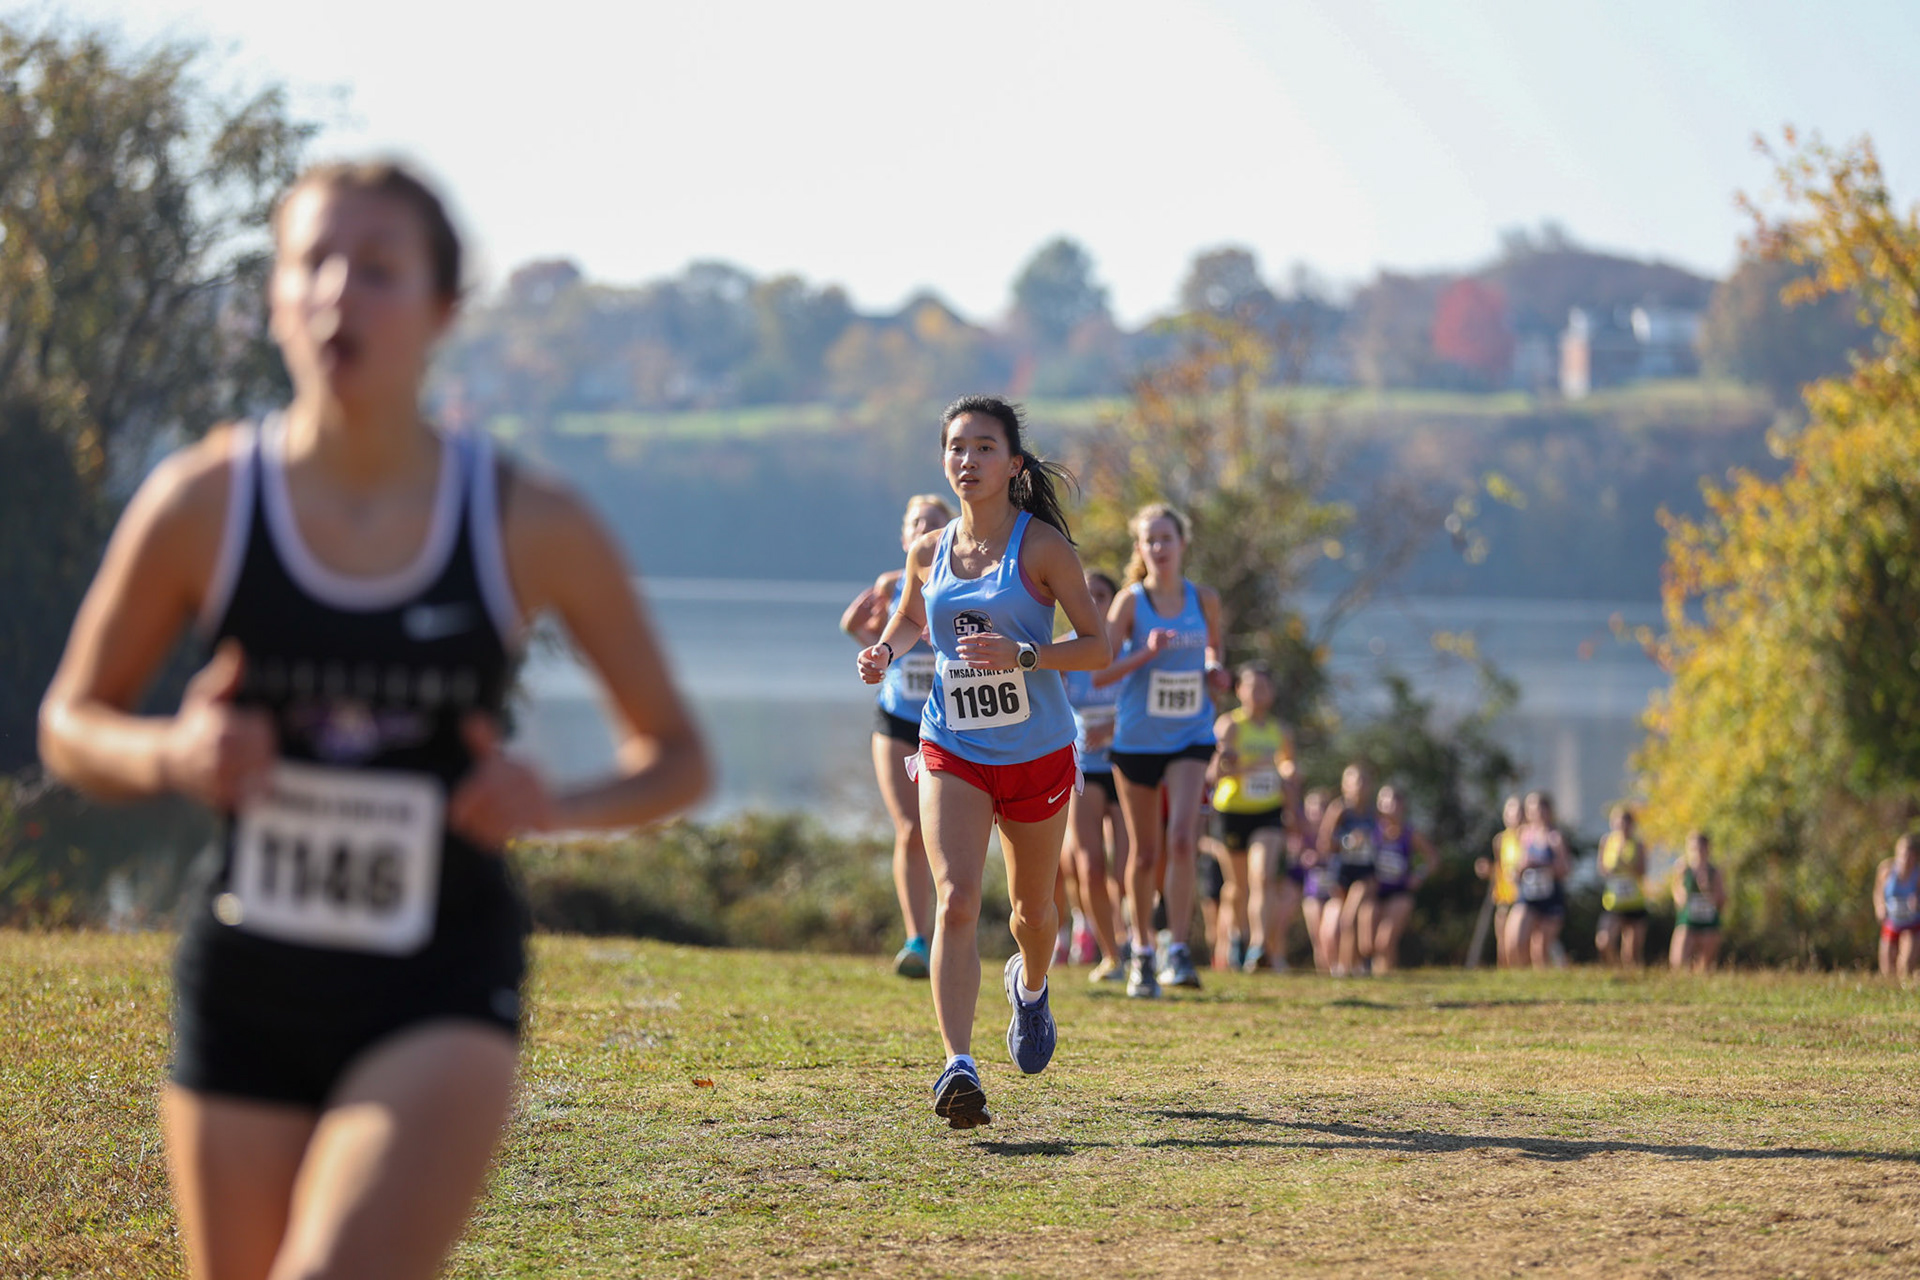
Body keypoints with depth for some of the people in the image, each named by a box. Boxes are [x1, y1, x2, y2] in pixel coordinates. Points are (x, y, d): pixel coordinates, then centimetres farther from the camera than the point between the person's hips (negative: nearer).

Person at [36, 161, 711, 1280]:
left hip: (442, 990, -2)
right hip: (246, 984, 2)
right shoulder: (202, 505, -4)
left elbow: (677, 758, 7)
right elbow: (70, 725, 9)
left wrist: (556, 809, -13)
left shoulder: (534, 529, -5)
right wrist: (170, 756, -13)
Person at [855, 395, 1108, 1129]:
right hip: (953, 755, 1)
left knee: (1032, 908, 16)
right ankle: (959, 1068, -28)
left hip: (1037, 756, -1)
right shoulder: (929, 551, 2)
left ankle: (1030, 986, 53)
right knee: (955, 899, -19)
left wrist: (1021, 655, -26)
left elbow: (1097, 648, -10)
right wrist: (886, 650, 0)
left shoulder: (1041, 546, -10)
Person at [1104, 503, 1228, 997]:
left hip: (1190, 738, 1)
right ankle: (1142, 952, 25)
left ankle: (1178, 949, -15)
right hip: (1137, 740, 0)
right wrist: (1147, 653, -25)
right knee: (1145, 852, 8)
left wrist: (1213, 671, -1)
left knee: (1181, 838, -19)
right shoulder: (1131, 602, -6)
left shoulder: (1205, 601, 1)